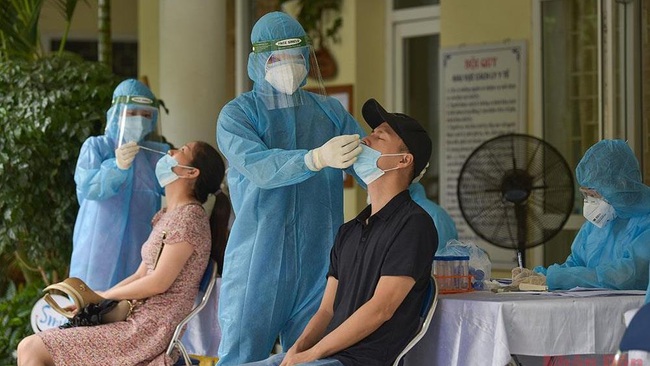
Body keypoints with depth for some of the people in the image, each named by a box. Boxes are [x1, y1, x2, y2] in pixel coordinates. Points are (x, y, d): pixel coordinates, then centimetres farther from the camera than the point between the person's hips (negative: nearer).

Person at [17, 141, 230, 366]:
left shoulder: (189, 217, -10)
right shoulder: (167, 215, 20)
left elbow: (158, 282, -16)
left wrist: (104, 296, -3)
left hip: (152, 330, -10)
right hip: (138, 320, 10)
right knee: (28, 348, 5)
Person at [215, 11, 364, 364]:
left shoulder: (331, 113, 12)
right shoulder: (237, 114, 1)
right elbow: (259, 167, -18)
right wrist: (317, 158, -35)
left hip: (318, 266, 3)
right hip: (258, 265, -3)